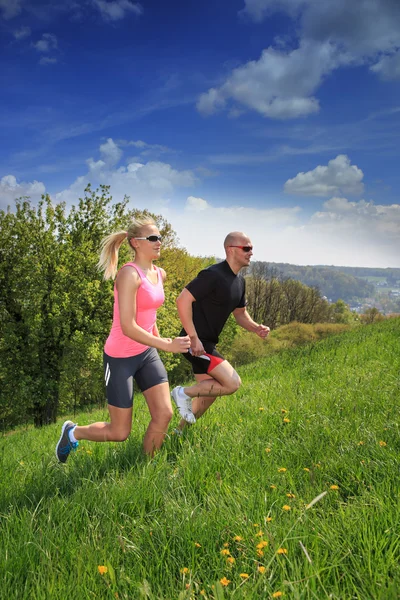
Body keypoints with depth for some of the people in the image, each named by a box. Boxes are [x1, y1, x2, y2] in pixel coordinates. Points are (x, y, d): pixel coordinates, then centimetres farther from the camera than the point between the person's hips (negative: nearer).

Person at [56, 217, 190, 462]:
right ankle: (72, 432, 31)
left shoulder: (160, 274, 5)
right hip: (121, 357, -7)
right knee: (120, 433, 4)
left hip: (147, 353, 7)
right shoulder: (129, 274, -21)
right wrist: (167, 345, -26)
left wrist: (158, 339, 18)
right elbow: (128, 327, -26)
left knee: (164, 414, -2)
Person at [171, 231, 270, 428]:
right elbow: (182, 300, -23)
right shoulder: (213, 275, -19)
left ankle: (180, 432, 31)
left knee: (209, 391, 17)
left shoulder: (239, 281, 11)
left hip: (208, 343, 10)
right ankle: (184, 393, 2)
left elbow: (240, 313, 21)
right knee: (232, 383, -13)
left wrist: (256, 328, 0)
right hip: (196, 342, -10)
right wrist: (193, 338, -25)